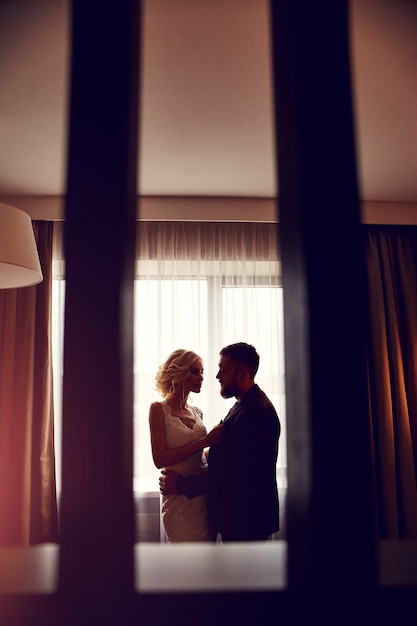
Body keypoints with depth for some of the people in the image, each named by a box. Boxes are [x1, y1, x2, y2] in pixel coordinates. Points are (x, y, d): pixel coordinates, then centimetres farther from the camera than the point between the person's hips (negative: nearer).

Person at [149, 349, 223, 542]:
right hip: (180, 497, -6)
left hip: (206, 495, 6)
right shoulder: (159, 409, -8)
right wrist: (204, 442, -20)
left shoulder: (196, 412, 9)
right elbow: (160, 459, -16)